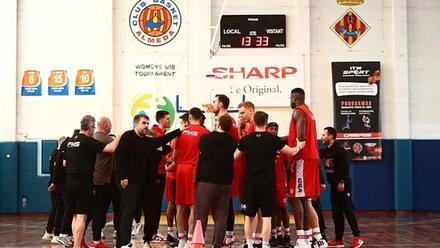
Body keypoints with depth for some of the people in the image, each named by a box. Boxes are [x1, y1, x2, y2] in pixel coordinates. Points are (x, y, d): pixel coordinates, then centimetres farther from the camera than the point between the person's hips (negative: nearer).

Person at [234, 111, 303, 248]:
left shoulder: (246, 139, -1)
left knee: (249, 216, 12)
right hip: (267, 183, -2)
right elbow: (292, 152, 2)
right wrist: (299, 146, 24)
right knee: (266, 216, 3)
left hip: (250, 183, 2)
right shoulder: (273, 139, -5)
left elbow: (234, 157, 10)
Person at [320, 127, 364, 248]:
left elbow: (345, 166, -21)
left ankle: (357, 237, -3)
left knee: (348, 210, -8)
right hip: (334, 185, 8)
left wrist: (342, 182, -25)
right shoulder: (325, 151, 10)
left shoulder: (339, 150, -14)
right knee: (336, 212, 9)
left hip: (343, 185, -8)